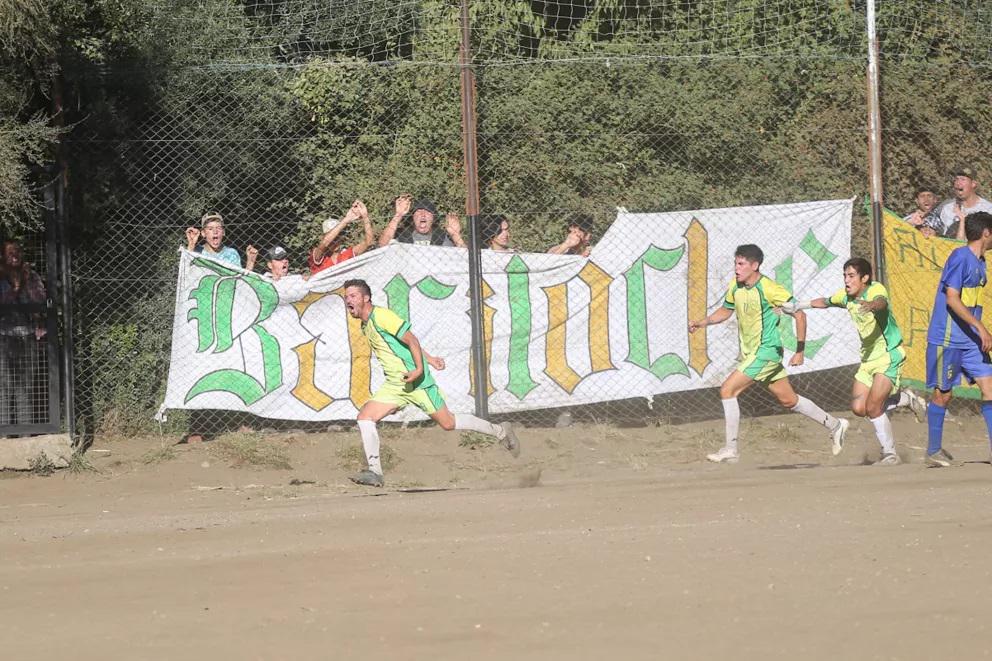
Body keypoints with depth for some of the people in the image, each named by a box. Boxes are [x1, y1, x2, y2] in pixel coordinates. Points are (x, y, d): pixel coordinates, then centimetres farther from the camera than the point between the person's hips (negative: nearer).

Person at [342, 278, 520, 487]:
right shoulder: (365, 326, 11)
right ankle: (374, 472, -9)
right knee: (364, 417, -8)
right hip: (394, 385, 8)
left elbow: (411, 340, -18)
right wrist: (429, 358, 22)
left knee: (448, 423, -1)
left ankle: (500, 431, 17)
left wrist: (419, 369, -28)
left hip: (416, 382, -8)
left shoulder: (381, 316, -16)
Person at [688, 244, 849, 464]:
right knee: (788, 400, 17)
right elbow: (726, 311, 21)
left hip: (766, 351, -8)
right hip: (750, 353, 8)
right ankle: (835, 425, 32)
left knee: (728, 390, -16)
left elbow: (799, 314, -14)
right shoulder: (735, 287, 3)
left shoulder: (769, 289, -19)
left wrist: (800, 350, -15)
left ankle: (730, 449, -10)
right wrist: (703, 322, 3)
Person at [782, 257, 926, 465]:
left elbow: (881, 302, -44)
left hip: (889, 356, -8)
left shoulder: (876, 289, -19)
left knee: (873, 408, -17)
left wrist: (871, 305, -67)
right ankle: (906, 398, 20)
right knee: (858, 408, -2)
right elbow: (827, 301, 26)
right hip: (868, 358, 8)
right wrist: (799, 306, 31)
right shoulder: (846, 296, 3)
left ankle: (890, 455, 0)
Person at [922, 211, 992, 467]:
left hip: (971, 339, 8)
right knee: (942, 394, 2)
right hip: (947, 338, -8)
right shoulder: (960, 257, -14)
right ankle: (934, 452, 13)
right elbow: (952, 299, -21)